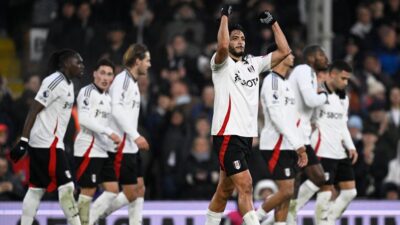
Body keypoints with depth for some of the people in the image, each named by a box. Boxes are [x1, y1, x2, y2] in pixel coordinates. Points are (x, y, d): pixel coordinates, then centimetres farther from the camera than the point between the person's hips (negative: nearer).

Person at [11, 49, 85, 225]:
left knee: (36, 189, 9)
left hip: (53, 144, 10)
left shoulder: (67, 84, 15)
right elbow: (34, 110, -17)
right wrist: (23, 141, -22)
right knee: (66, 186, -8)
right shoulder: (54, 82, -14)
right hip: (48, 144, -10)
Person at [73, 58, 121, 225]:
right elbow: (84, 119, -21)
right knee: (88, 191, -7)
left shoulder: (108, 97, 18)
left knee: (113, 189, 3)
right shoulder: (87, 91, -8)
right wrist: (109, 133, -24)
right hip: (88, 149, -9)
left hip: (103, 150, 9)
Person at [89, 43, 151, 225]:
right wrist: (136, 136, -27)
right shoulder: (123, 79, -13)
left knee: (140, 190, 6)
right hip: (121, 146, -10)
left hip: (131, 147, 10)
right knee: (130, 194, -7)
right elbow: (116, 109, -24)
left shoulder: (132, 82, 16)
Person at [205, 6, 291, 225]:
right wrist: (225, 16, -17)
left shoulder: (253, 64, 14)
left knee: (224, 190, 15)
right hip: (227, 135, -7)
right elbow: (222, 46, -26)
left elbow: (284, 51, 13)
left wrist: (273, 22, 11)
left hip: (246, 135, 7)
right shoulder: (222, 64, -4)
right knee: (245, 186, -16)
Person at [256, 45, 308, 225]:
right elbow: (276, 116, -19)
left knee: (287, 193, 5)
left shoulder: (286, 83, 19)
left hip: (288, 146, 9)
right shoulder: (272, 81, -11)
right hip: (276, 146, -9)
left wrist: (300, 146, 15)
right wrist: (298, 144, -20)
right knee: (286, 190, -12)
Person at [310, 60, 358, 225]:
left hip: (341, 153, 9)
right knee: (326, 193, -8)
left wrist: (350, 147, 15)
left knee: (350, 192, 6)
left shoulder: (343, 98, 18)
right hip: (323, 153, -9)